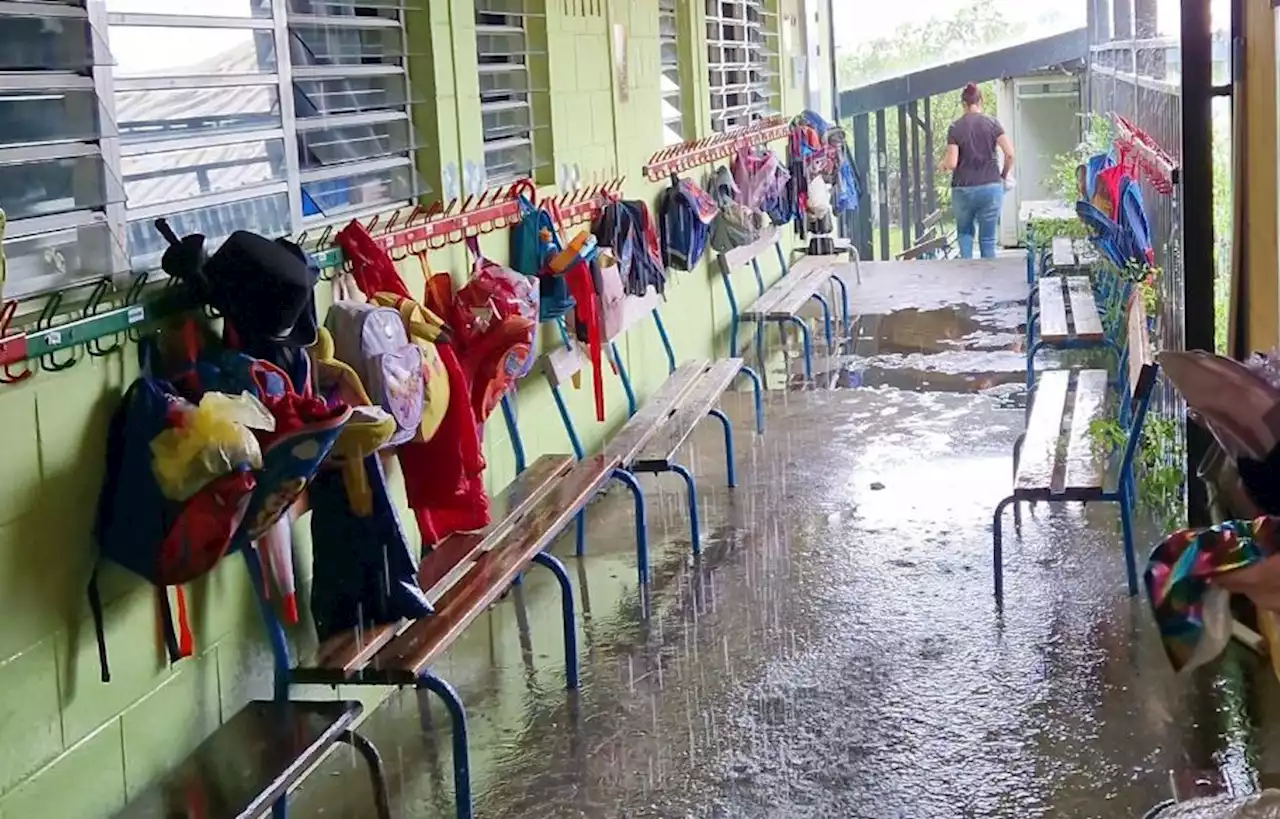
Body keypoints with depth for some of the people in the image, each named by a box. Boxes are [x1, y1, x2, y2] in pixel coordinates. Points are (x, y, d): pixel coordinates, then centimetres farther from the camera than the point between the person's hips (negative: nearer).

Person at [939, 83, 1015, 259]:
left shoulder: (955, 127, -2)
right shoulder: (992, 123, 0)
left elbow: (951, 163, -8)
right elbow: (1010, 153, -7)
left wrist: (943, 164, 15)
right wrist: (1004, 174, 10)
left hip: (963, 189, 0)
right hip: (990, 187, 0)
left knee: (964, 232, 20)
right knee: (988, 239, 6)